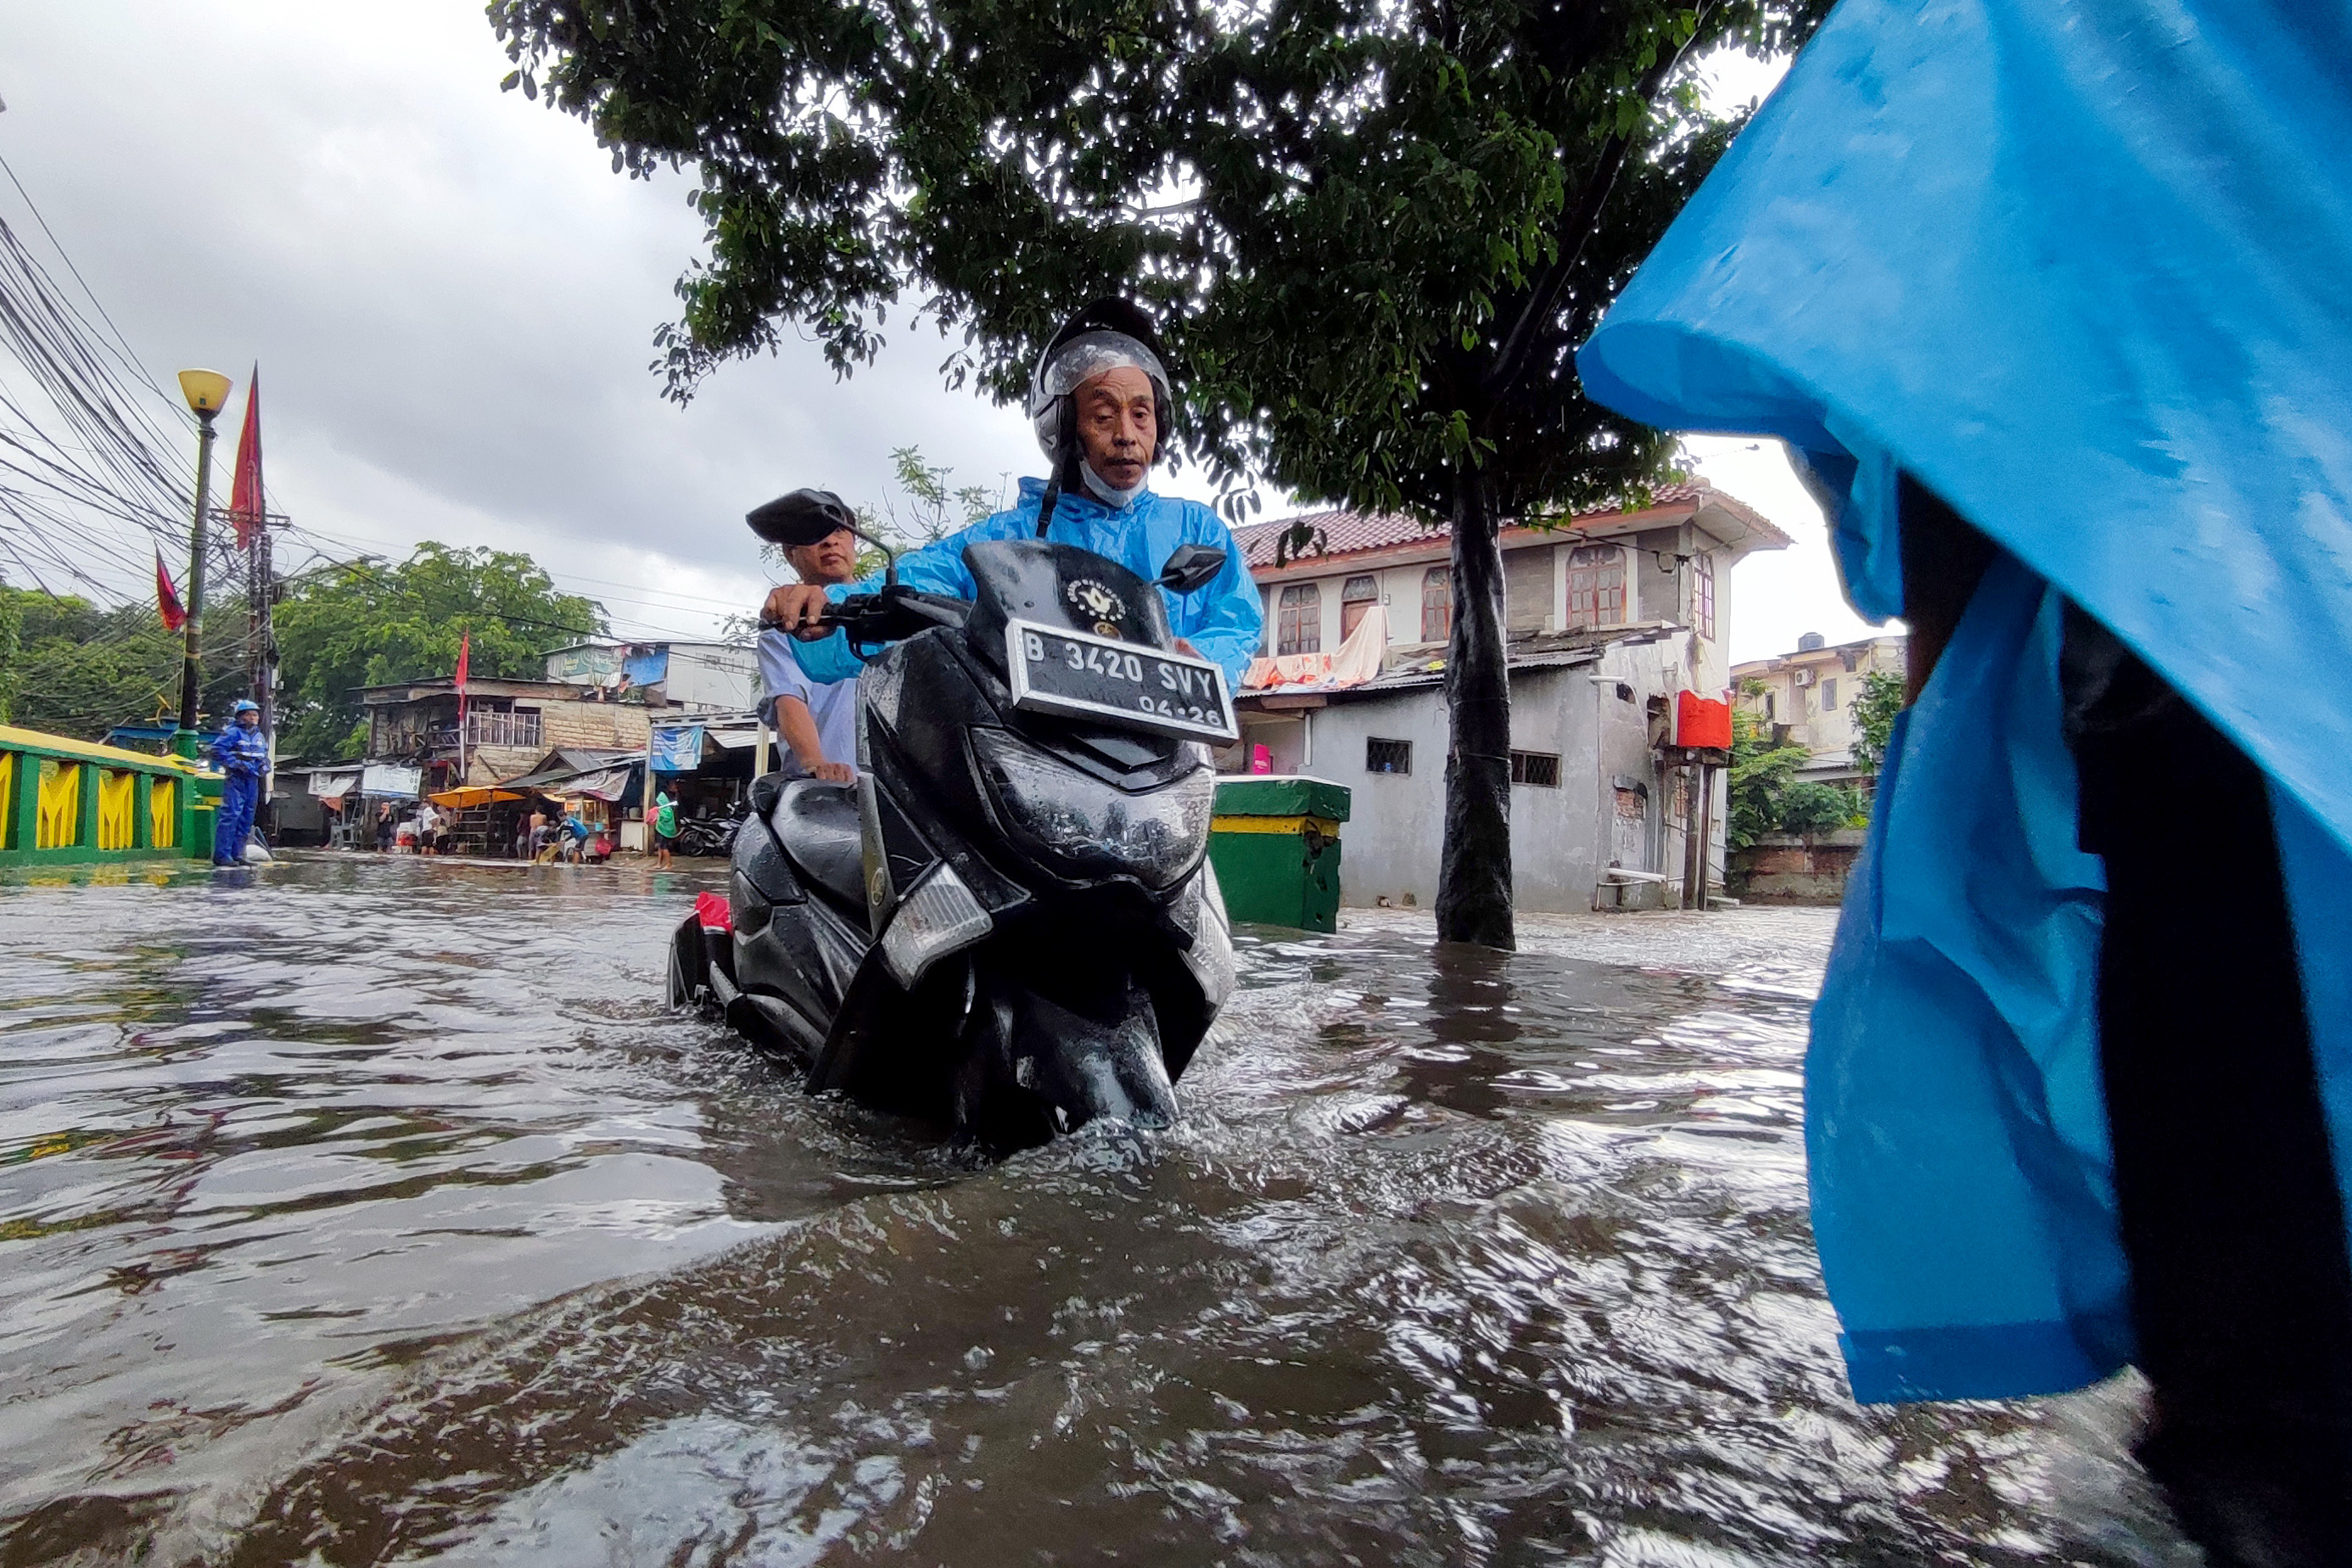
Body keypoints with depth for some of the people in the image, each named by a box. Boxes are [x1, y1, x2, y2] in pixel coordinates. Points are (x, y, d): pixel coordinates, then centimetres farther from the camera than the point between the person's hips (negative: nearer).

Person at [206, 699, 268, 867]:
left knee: (246, 819, 9)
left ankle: (237, 854, 15)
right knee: (231, 815, -13)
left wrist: (264, 768, 8)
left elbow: (265, 757, 28)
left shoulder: (260, 737, 17)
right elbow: (217, 750, -14)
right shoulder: (233, 733, -6)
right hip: (235, 780, -8)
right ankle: (221, 855, -12)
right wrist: (236, 763, -19)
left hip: (253, 781, 8)